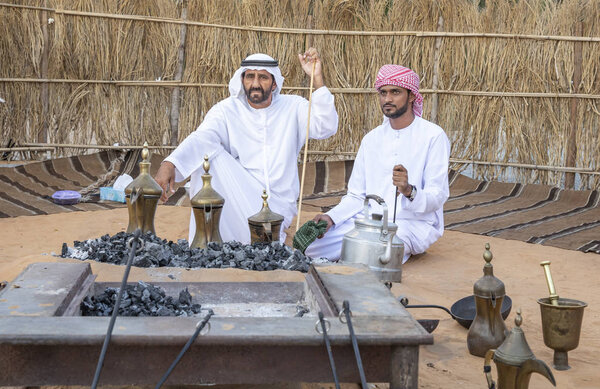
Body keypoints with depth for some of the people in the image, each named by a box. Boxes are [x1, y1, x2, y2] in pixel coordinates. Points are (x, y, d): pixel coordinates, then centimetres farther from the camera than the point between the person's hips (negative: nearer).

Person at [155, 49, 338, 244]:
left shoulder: (292, 107, 5)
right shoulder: (227, 109, 2)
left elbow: (325, 127, -12)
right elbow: (202, 138, -16)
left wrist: (317, 79, -22)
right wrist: (169, 164, -36)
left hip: (279, 202, -2)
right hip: (239, 196, 2)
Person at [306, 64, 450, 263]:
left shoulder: (433, 136, -4)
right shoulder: (371, 139, 14)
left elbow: (437, 197, -11)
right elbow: (356, 196, 14)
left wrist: (409, 191, -32)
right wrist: (332, 217, -5)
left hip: (414, 223, -6)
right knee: (310, 247, -13)